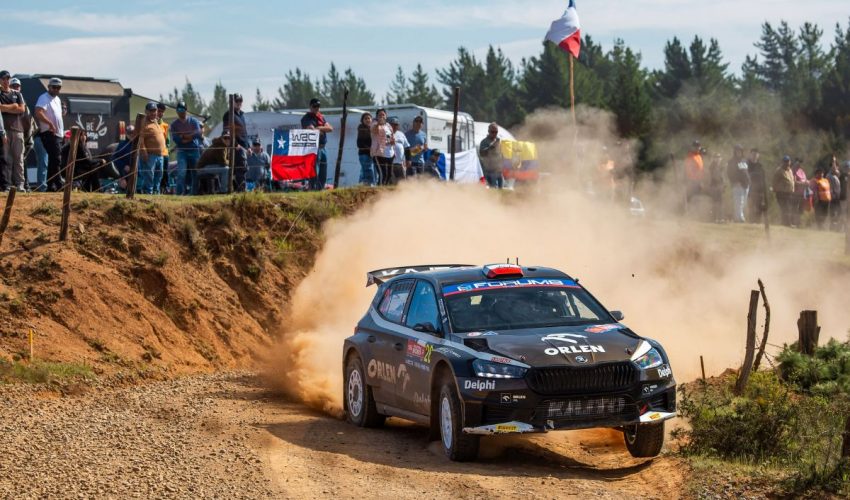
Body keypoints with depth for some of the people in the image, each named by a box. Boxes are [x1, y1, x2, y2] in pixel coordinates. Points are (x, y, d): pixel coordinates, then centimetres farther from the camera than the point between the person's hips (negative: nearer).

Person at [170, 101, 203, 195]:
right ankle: (179, 193, -17)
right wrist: (191, 135, -9)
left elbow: (198, 133, -8)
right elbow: (175, 139, -7)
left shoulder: (194, 121, 5)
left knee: (195, 173, 5)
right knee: (181, 173, -15)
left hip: (194, 150, 1)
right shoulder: (174, 124, 5)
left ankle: (193, 192, 15)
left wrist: (184, 136, -10)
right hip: (182, 151, -1)